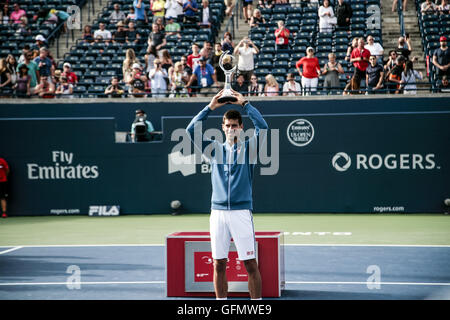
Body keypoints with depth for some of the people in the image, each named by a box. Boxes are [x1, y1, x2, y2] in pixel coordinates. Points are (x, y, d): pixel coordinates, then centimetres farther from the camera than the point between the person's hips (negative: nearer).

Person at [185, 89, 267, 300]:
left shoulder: (248, 148, 8)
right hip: (218, 212, 3)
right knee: (219, 264, 4)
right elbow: (191, 131, 6)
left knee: (250, 264, -3)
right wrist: (210, 108, 3)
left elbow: (262, 127, -8)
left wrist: (245, 104, -3)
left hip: (241, 211, -2)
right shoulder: (215, 149, 14)